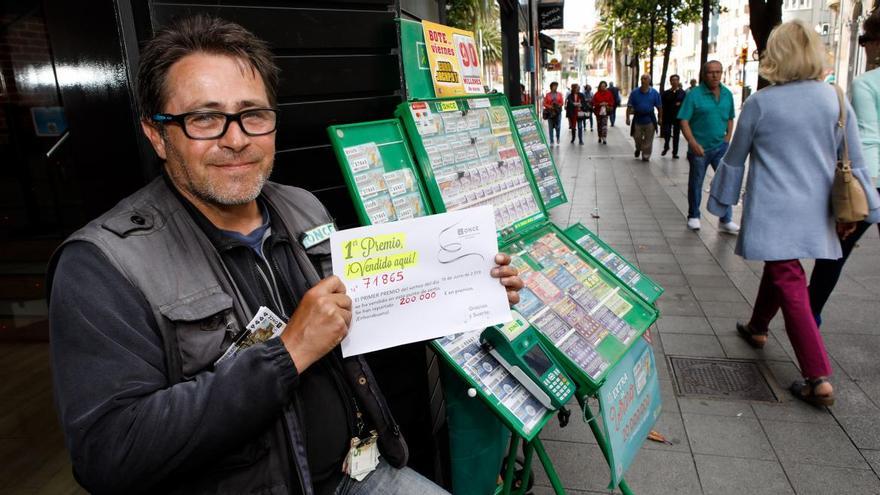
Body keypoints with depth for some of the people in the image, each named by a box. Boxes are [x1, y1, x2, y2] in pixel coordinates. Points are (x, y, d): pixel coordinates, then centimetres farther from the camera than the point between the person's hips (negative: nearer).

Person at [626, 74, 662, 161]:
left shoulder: (654, 93, -1)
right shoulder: (634, 92, -2)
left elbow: (659, 107, 4)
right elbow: (629, 106, -2)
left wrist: (660, 118, 1)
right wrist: (627, 118, -8)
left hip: (649, 120, 0)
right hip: (638, 120, 1)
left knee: (648, 140, 2)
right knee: (637, 138, 11)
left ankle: (646, 156, 15)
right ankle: (638, 148, 41)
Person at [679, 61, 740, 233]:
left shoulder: (727, 94, 6)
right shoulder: (694, 94, -9)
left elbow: (730, 118, 18)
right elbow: (684, 121, -13)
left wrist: (728, 137, 4)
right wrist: (694, 144, -20)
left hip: (720, 146, 4)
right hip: (699, 148, -3)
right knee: (696, 184, 9)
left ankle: (726, 220, 6)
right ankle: (693, 217, 26)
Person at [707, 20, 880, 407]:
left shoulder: (759, 103, -8)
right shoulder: (836, 100, 1)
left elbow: (735, 159, 2)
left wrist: (720, 200, 16)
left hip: (773, 212, -5)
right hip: (815, 214, 5)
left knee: (791, 287, -4)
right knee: (778, 269, 24)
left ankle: (819, 379, -7)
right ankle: (757, 328, 46)